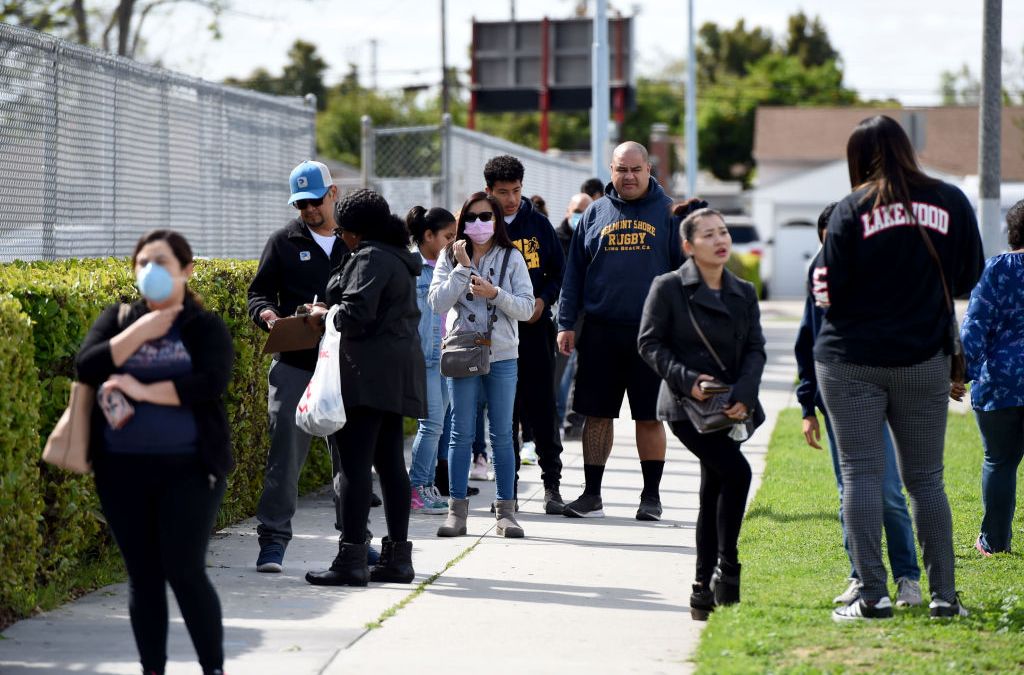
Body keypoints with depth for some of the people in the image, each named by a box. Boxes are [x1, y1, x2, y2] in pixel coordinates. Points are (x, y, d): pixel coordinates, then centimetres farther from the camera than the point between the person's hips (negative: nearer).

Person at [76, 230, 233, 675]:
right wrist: (141, 331, -12)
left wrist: (143, 391, -17)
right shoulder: (117, 319, 9)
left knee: (184, 571, -6)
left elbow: (212, 382, -17)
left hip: (187, 468, -3)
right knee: (143, 575, 7)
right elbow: (87, 368, -7)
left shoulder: (205, 326, 0)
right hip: (123, 470, 3)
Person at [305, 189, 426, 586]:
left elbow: (357, 312, -20)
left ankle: (351, 559, -12)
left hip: (370, 373, -10)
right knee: (390, 462, 11)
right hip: (396, 373, 10)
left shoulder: (370, 258, -10)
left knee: (355, 462, -10)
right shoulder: (398, 258, 20)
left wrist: (324, 314, -2)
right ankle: (397, 557, 13)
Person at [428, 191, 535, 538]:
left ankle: (506, 509, 7)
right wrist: (463, 268, -11)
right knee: (461, 433, 1)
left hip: (502, 356, 0)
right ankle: (457, 509, 5)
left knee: (502, 434, 3)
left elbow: (527, 308, -1)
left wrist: (494, 293, -16)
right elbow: (437, 302, -5)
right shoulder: (450, 257, 6)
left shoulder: (511, 258, 4)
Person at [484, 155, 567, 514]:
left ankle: (552, 484, 6)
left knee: (542, 409, 0)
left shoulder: (538, 223, 6)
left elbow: (558, 270, 13)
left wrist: (543, 300, -5)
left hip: (536, 327, 1)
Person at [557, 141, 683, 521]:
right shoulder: (595, 213, 10)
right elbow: (574, 272, 12)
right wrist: (566, 324, 5)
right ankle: (591, 495, 13)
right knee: (597, 415, 5)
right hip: (600, 330, 2)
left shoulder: (667, 212, 4)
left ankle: (651, 497, 12)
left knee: (650, 417, 3)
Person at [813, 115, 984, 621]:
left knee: (861, 474, 1)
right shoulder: (951, 203, -1)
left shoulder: (853, 208, -8)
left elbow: (827, 288, -7)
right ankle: (944, 594, 8)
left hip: (852, 360, -2)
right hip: (923, 360, 2)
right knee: (926, 478, 10)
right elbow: (969, 278, 7)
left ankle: (873, 595, -4)